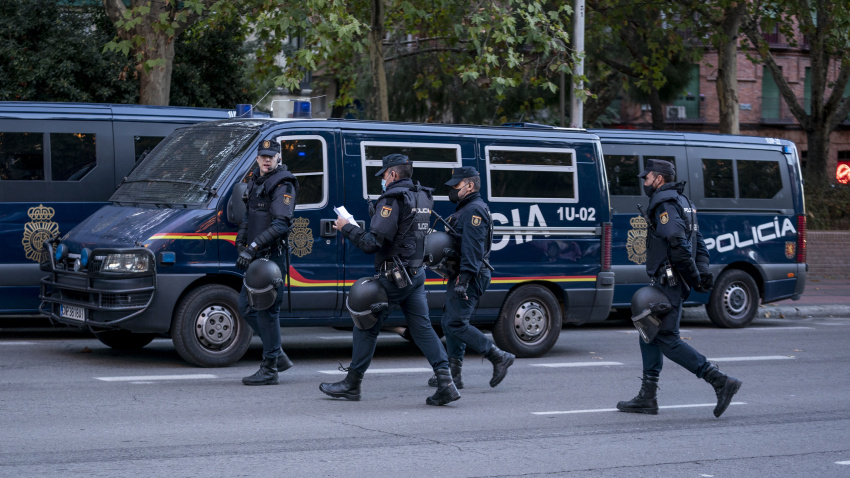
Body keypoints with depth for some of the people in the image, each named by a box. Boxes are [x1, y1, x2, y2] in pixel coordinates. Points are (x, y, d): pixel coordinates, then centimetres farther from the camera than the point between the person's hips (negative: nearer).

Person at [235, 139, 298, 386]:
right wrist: (241, 242, 12)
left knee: (266, 310, -7)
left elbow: (281, 224, -23)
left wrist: (252, 248, -27)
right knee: (246, 306, 13)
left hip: (272, 256, -9)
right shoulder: (254, 180, 15)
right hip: (256, 257, 9)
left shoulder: (283, 186, -13)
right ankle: (278, 355, 22)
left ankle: (269, 370, 0)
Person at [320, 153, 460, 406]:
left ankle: (352, 383, 14)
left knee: (367, 326, 5)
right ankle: (445, 382, -8)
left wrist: (347, 228, -7)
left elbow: (373, 243, -20)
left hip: (393, 276, -8)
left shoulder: (393, 199, -16)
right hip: (417, 273, 8)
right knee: (422, 328, 5)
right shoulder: (423, 198, 11)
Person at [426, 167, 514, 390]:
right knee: (450, 322, 11)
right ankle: (453, 374, 14)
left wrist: (464, 279, -28)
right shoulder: (465, 209, 21)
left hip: (470, 277, -11)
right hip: (462, 276, 11)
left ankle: (499, 358, -10)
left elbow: (472, 248, -23)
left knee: (455, 324, -14)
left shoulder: (474, 210, -14)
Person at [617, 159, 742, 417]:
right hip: (666, 282, 10)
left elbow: (678, 243, -24)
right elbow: (699, 242, 18)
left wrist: (695, 277, -20)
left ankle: (720, 381, -11)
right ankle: (647, 398, 15)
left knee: (668, 340, -9)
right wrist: (703, 271, 8)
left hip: (668, 283, -10)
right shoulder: (681, 202, 19)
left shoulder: (665, 204, -13)